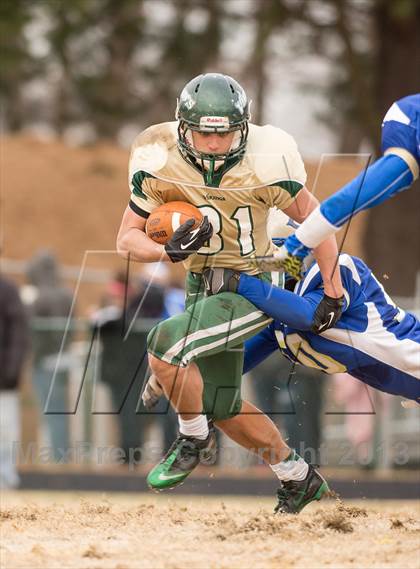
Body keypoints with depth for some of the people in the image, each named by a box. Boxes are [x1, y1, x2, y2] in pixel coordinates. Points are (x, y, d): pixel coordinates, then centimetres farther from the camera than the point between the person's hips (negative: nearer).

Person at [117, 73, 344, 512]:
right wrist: (169, 251, -29)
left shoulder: (265, 163, -22)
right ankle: (299, 478, 37)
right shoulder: (161, 164, -14)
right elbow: (127, 240, -8)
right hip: (202, 286, 6)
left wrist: (333, 292, -4)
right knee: (223, 409, 15)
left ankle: (194, 440, -1)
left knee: (164, 344, -26)